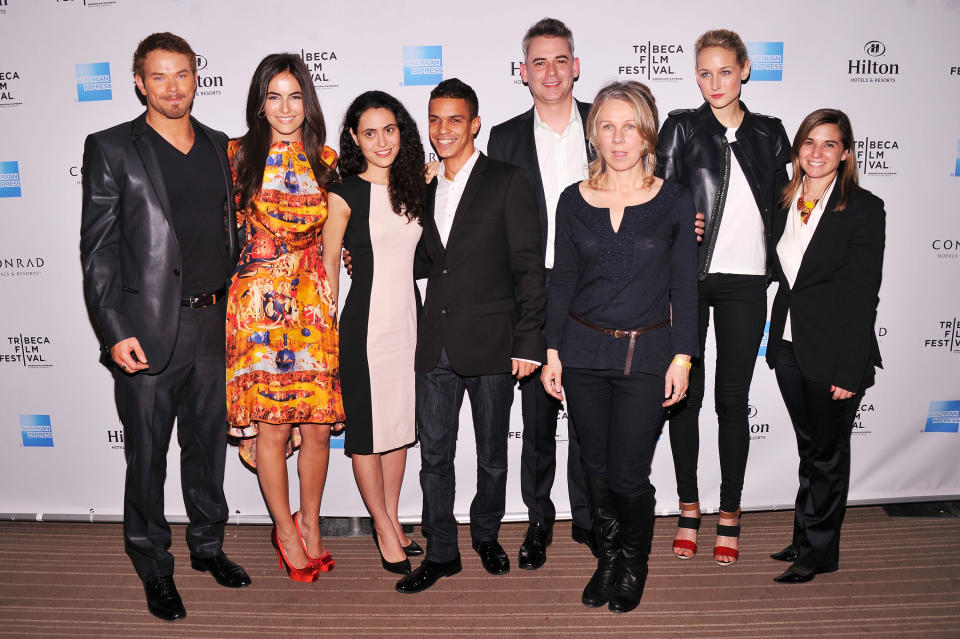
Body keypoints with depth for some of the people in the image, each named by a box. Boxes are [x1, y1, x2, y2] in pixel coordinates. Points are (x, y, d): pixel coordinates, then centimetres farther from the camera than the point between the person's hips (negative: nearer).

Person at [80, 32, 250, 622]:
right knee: (147, 456, 8)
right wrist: (114, 332, -13)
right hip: (148, 330, -4)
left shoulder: (220, 148, 10)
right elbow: (98, 248, -6)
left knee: (208, 443, 16)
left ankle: (208, 545, 35)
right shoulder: (111, 149, -2)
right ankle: (155, 569, 26)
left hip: (213, 325, 4)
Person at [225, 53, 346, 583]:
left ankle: (310, 523, 26)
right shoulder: (238, 155, 3)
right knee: (271, 424, 1)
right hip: (257, 301, -2)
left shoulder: (326, 160, 9)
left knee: (318, 422, 3)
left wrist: (328, 298, 7)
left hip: (313, 303, 2)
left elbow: (331, 244, 12)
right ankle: (286, 530, 22)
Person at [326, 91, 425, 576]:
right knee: (367, 429, 6)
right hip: (366, 323, -5)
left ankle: (391, 519, 30)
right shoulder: (344, 195, -8)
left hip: (409, 317, 6)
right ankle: (385, 531, 21)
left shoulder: (413, 186, 7)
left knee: (400, 424, 14)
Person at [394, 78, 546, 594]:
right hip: (436, 345, 4)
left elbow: (529, 268, -6)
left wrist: (527, 343, -11)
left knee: (492, 455, 12)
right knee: (434, 454, 8)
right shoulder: (425, 189, 13)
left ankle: (486, 536, 35)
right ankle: (441, 552, 24)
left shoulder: (508, 183, -4)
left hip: (491, 344, -4)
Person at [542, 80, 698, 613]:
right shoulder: (573, 200, 2)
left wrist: (682, 356, -4)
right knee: (596, 469, 11)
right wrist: (552, 350, 4)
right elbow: (562, 280, 6)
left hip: (646, 354, -2)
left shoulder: (674, 201, -1)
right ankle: (607, 557, 35)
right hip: (583, 350, 2)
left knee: (628, 476, 0)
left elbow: (684, 286, 1)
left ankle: (633, 566, 27)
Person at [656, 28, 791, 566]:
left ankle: (730, 515, 18)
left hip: (745, 282, 1)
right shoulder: (682, 127, 3)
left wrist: (776, 270, 7)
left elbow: (778, 206, 15)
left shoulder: (769, 133, 10)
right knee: (685, 396, 5)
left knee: (733, 400, 5)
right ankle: (689, 509, 21)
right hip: (689, 278, -1)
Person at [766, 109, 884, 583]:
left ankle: (819, 551, 24)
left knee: (828, 451, 9)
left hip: (832, 351, -5)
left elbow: (863, 294, -13)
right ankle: (805, 537, 32)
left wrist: (851, 369, -16)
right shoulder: (784, 201, 6)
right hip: (788, 344, 5)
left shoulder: (864, 208, -10)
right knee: (808, 446, 17)